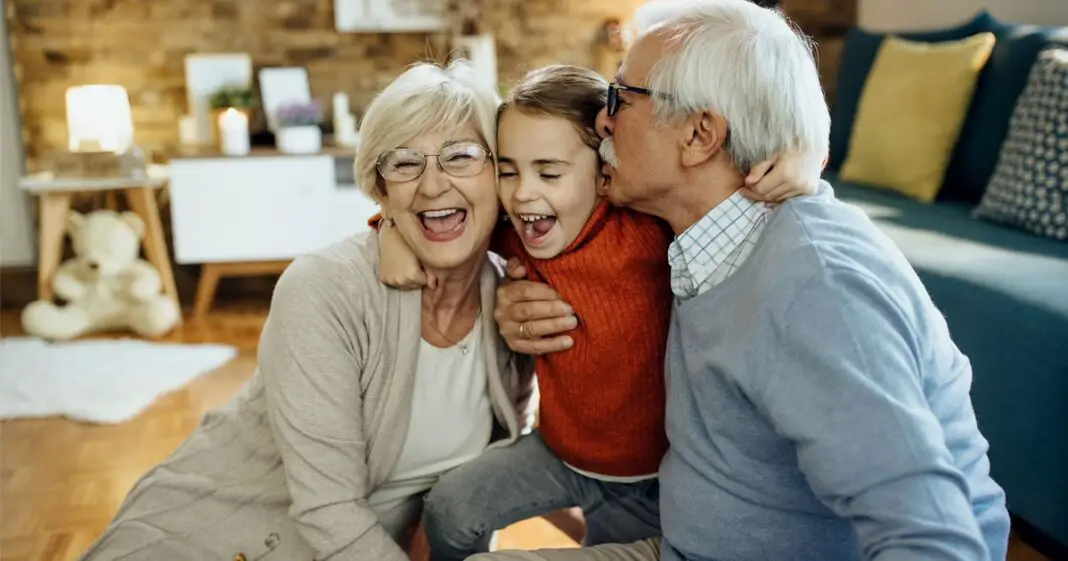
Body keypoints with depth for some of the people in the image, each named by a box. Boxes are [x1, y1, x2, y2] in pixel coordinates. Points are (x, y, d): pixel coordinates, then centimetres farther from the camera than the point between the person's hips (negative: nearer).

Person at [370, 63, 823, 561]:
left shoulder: (645, 226, -28)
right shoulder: (512, 233, -12)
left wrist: (801, 160, -44)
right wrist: (396, 231, -11)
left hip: (655, 475, -3)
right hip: (561, 451, 4)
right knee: (450, 514, -6)